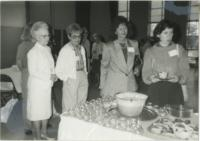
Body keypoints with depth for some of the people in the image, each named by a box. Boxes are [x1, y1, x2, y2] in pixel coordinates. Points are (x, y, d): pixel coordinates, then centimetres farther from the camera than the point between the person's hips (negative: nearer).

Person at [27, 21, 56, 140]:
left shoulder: (48, 49, 7)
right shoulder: (33, 52, -14)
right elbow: (33, 72, -17)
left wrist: (54, 75, -4)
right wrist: (49, 77, -17)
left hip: (47, 85, 7)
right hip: (37, 85, -7)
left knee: (46, 109, 15)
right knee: (37, 110, 5)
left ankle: (44, 133, 32)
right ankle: (37, 136, 21)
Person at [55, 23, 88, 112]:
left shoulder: (82, 48, 10)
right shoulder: (65, 50, -8)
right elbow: (58, 70, -6)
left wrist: (85, 74, 9)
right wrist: (66, 79, -10)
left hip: (83, 80, 6)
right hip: (71, 82, -5)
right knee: (70, 109, -2)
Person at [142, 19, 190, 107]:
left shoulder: (179, 49, 8)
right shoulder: (150, 51, 6)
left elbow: (184, 69, 3)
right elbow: (145, 74, 1)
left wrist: (178, 78, -17)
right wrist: (157, 77, -19)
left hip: (174, 90, 1)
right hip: (156, 90, 0)